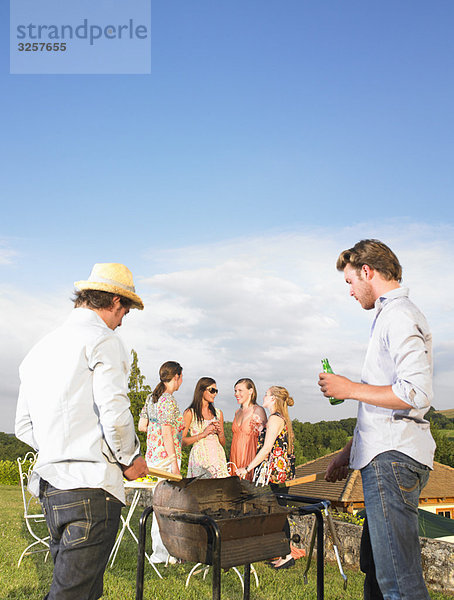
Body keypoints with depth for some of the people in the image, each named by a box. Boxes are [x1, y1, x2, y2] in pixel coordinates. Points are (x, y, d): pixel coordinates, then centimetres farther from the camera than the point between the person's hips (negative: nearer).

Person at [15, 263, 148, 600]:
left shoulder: (41, 348, 17)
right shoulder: (103, 340, -8)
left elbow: (24, 427, 19)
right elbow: (114, 413, -19)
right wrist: (131, 459, -3)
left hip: (49, 484, 8)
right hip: (91, 486, -8)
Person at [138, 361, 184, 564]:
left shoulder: (152, 397, 11)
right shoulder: (169, 401, -15)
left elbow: (141, 426, 15)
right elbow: (167, 435, -19)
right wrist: (175, 464, -17)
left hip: (152, 456, 9)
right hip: (166, 457, -9)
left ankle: (159, 550, 24)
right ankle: (161, 553, 6)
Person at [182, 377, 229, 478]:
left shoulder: (218, 413, 14)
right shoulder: (190, 413, -1)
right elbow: (182, 441, -7)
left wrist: (220, 432, 0)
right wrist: (203, 434, -12)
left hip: (218, 455, 4)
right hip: (200, 457, -4)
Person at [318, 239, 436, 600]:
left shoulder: (399, 316, -10)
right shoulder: (390, 316, 22)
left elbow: (416, 394, -23)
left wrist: (350, 389, -13)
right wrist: (349, 452, 25)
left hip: (393, 461, -11)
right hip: (386, 458, 11)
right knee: (375, 568, 16)